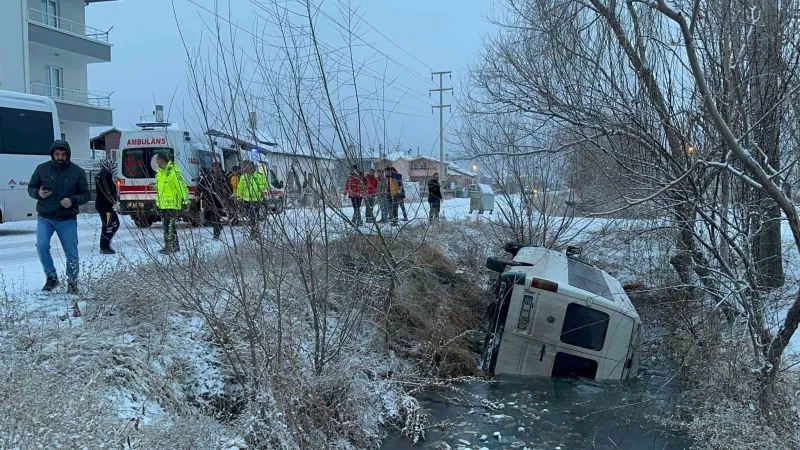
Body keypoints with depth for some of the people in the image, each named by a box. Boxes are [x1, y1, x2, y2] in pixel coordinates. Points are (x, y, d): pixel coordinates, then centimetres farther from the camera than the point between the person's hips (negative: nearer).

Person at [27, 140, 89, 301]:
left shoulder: (77, 172, -2)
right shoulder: (42, 169, 1)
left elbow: (85, 195, 3)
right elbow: (31, 188, 10)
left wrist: (73, 200, -17)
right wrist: (38, 193, -13)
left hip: (67, 219, -1)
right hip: (45, 218, 1)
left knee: (71, 253, 1)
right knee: (42, 246, -17)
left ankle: (72, 282, 20)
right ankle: (51, 277, 4)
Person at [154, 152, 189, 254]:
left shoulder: (174, 171, -13)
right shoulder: (159, 172, 14)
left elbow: (182, 186, -15)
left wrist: (185, 200, -18)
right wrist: (158, 202, 26)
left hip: (172, 204, -9)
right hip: (163, 205, 9)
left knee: (169, 226, -11)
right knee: (167, 225, 13)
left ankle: (170, 247, -7)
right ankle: (175, 246, 22)